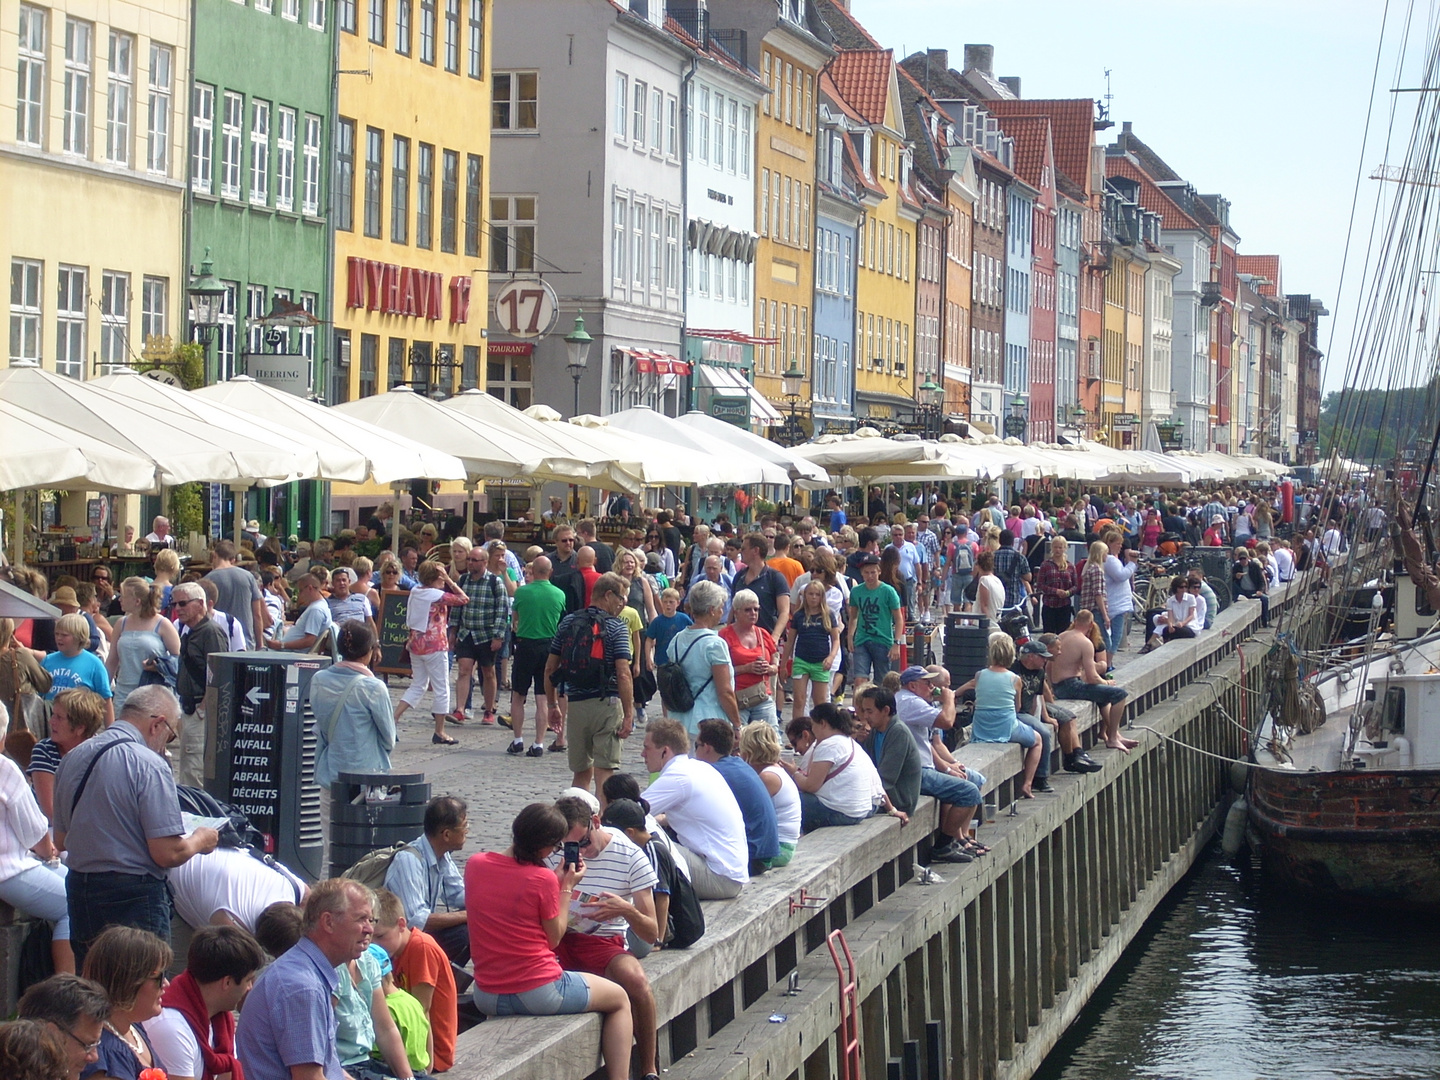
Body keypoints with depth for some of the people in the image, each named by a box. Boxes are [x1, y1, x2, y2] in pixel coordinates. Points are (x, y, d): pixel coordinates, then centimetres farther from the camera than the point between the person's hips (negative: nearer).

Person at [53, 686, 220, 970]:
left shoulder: (72, 759, 6)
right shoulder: (149, 765, -16)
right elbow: (167, 854, -18)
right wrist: (199, 841, 2)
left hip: (78, 892, 7)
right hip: (134, 898, -7)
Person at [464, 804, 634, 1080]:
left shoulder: (475, 864, 0)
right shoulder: (543, 879, -16)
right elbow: (554, 938, -5)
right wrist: (567, 888, 3)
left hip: (486, 997, 6)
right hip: (538, 993, -6)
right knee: (619, 1000, 18)